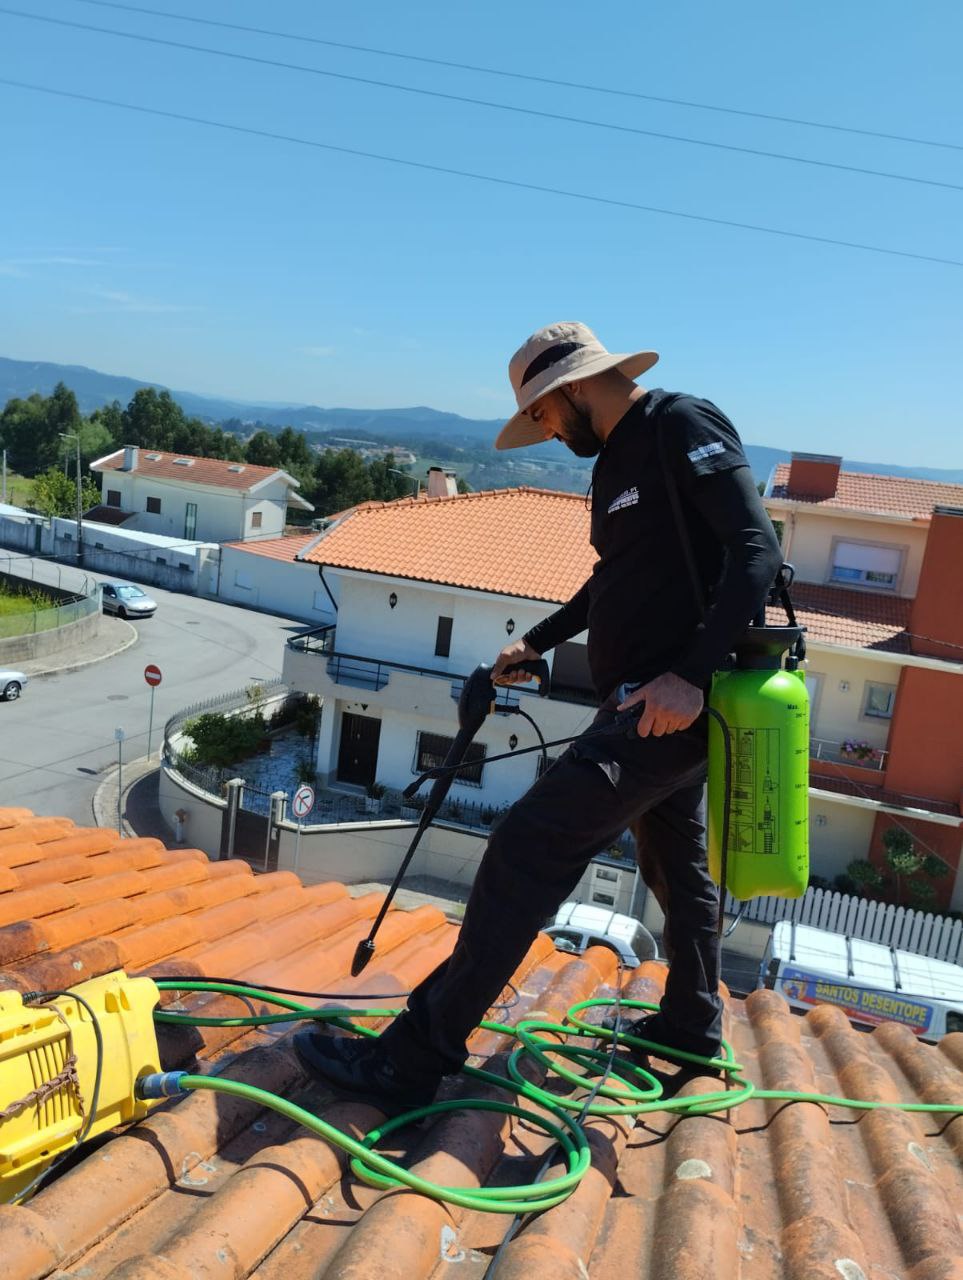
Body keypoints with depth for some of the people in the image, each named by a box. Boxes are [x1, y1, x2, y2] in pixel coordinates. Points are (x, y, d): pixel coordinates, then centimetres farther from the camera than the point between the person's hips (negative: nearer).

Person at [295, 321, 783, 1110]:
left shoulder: (684, 427, -11)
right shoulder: (617, 460, 17)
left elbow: (757, 551, -21)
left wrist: (692, 675, -29)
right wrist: (537, 641, 30)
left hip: (675, 704, -11)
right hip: (655, 705, 11)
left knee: (528, 850, -15)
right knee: (675, 863, 23)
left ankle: (411, 1060, -9)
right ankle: (692, 1025, 44)